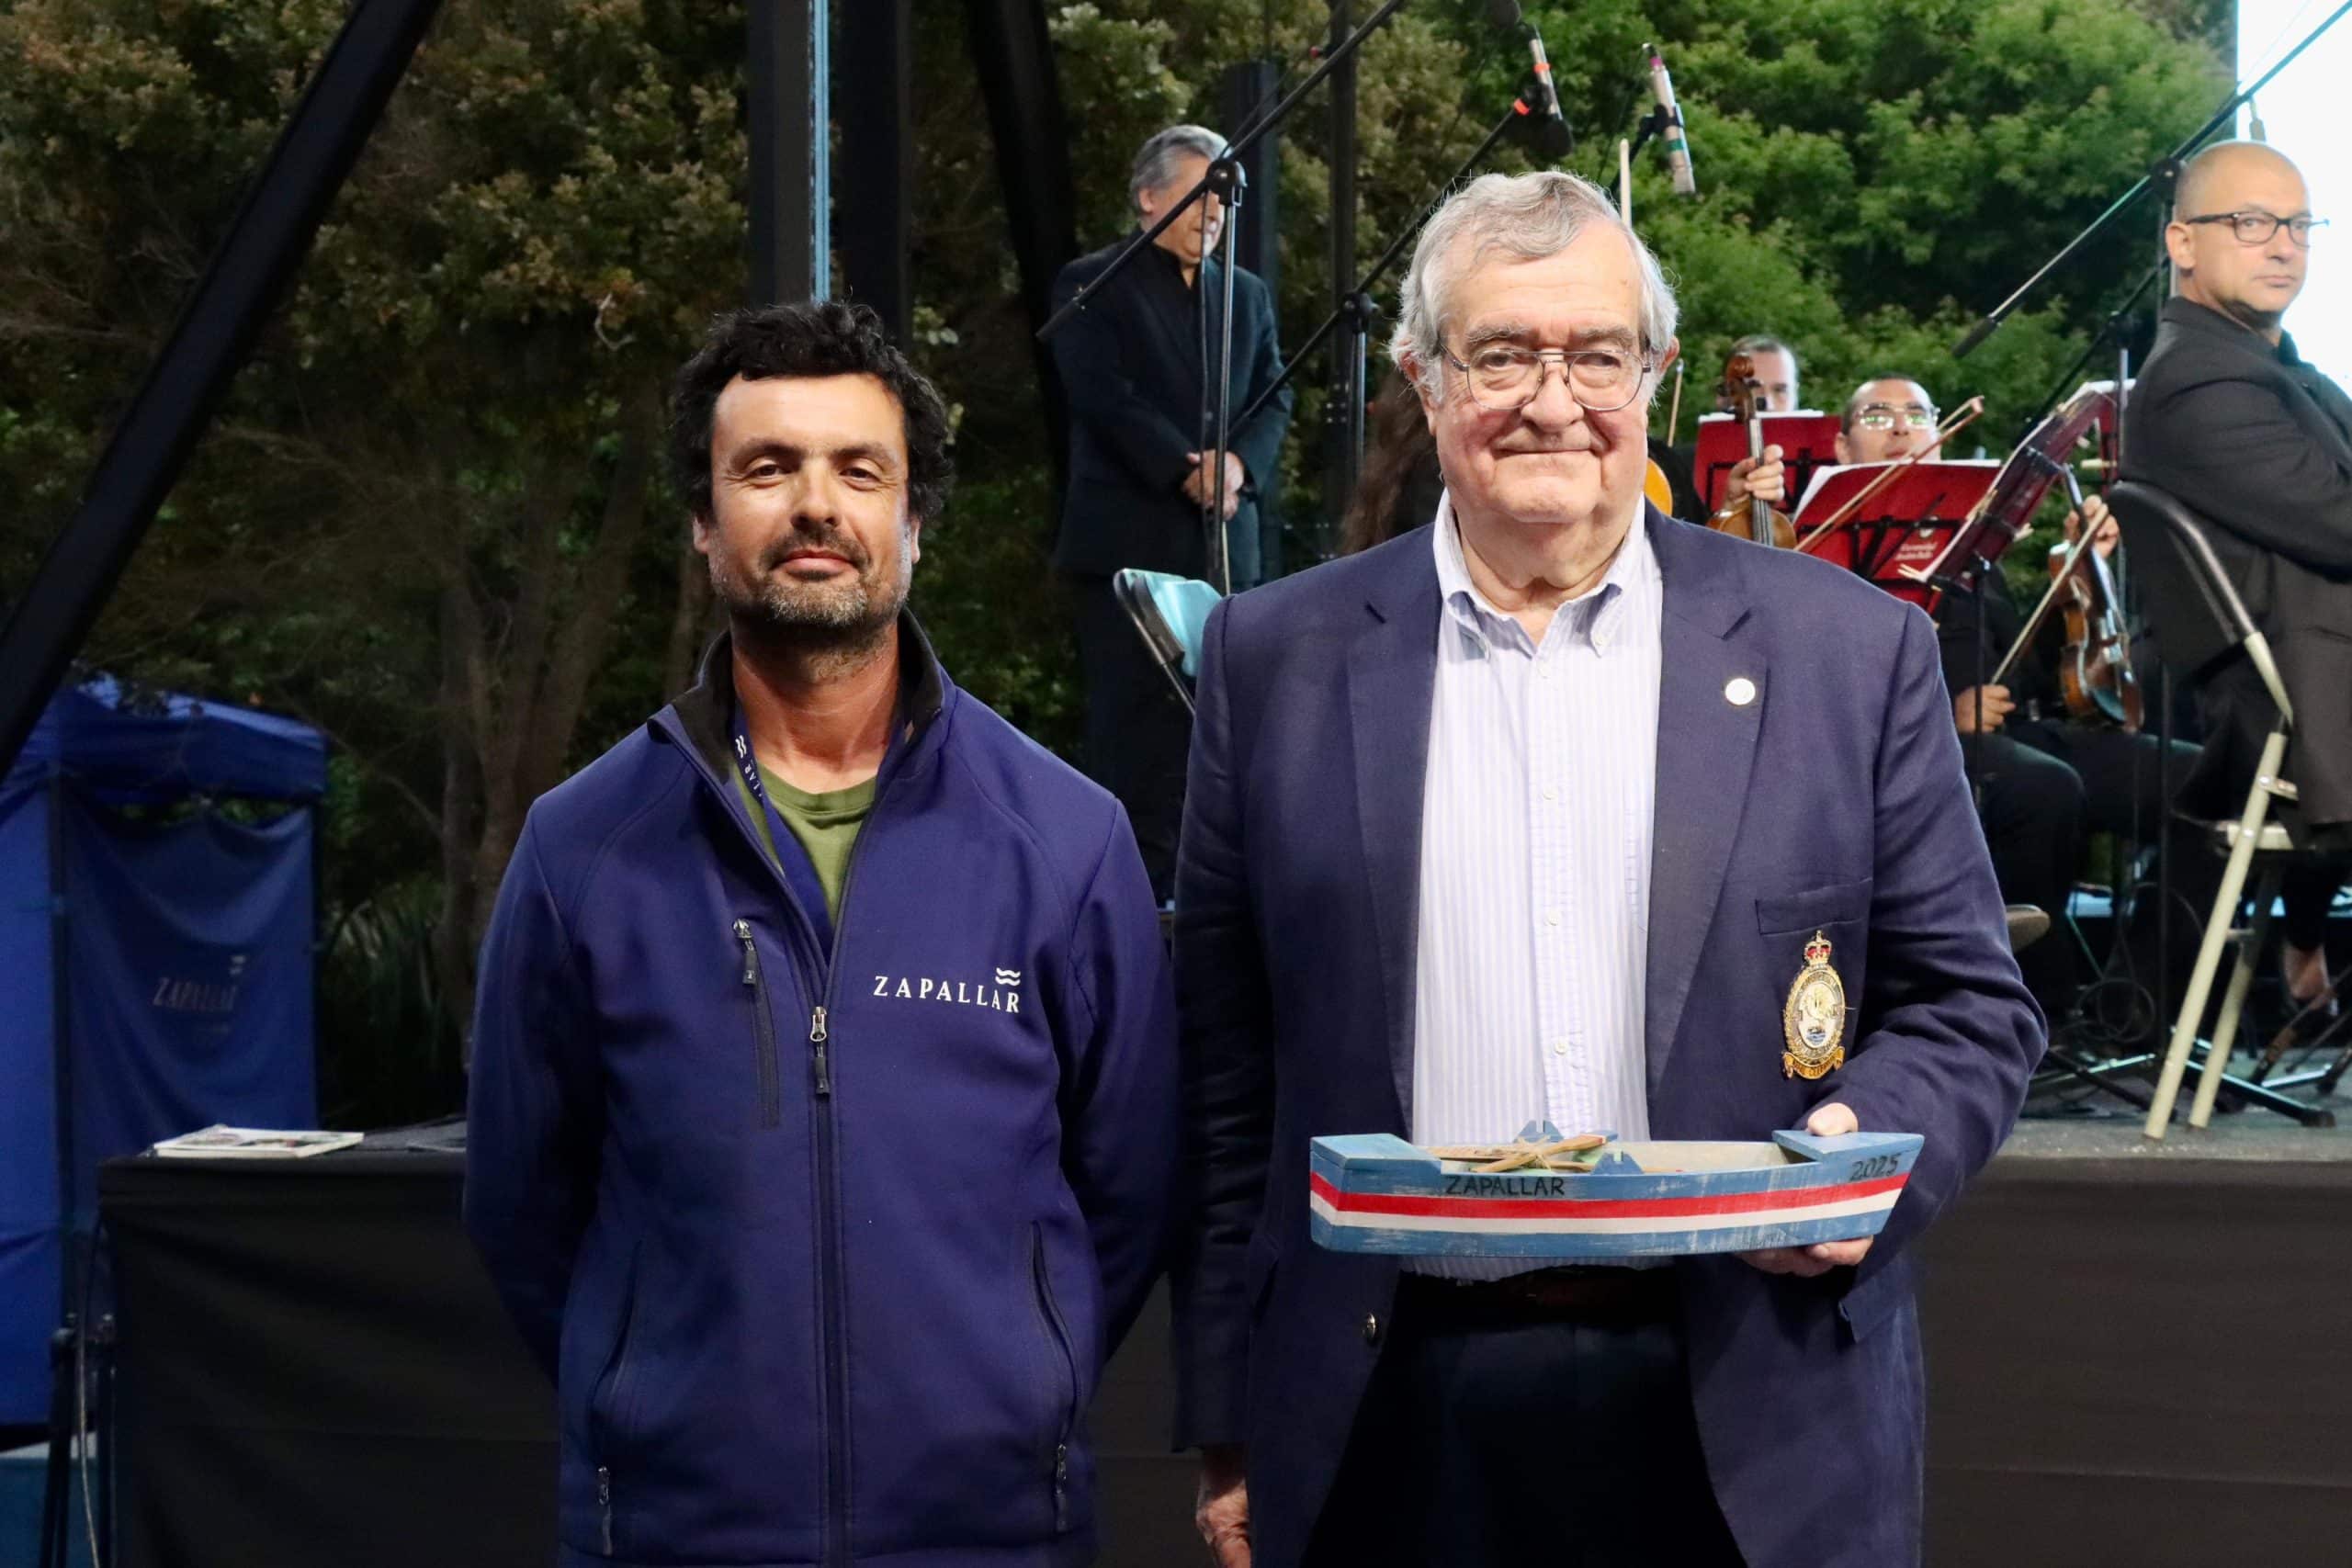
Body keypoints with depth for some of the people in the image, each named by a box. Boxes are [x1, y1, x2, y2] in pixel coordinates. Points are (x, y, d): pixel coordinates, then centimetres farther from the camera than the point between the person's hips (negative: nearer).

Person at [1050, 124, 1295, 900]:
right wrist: (1185, 469, -16)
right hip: (1125, 538, -5)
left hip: (1221, 542, 5)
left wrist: (1241, 463, -9)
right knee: (1131, 717, -7)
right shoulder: (1092, 285, 1)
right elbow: (1104, 397, -10)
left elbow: (1273, 400, 11)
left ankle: (1177, 884, 6)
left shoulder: (1247, 294, 19)